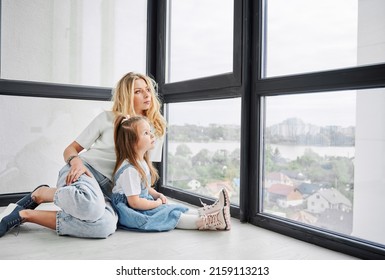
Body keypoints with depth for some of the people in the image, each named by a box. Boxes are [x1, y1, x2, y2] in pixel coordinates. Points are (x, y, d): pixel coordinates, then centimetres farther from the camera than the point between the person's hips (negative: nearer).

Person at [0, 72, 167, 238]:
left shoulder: (156, 130, 11)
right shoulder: (107, 118, 3)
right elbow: (71, 149, 6)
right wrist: (76, 161, -16)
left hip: (107, 191, 3)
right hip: (82, 172, -3)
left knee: (106, 226, -35)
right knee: (91, 205, -42)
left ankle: (27, 214, -18)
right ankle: (40, 194, -10)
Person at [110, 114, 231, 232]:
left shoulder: (142, 162, 6)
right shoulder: (129, 170, -27)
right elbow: (134, 202, -26)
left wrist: (157, 195, 3)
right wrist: (157, 202, -13)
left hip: (143, 205, 10)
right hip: (132, 213, -10)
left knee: (176, 209, -1)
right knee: (172, 215, -17)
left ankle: (206, 212, -5)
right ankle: (207, 222, -19)